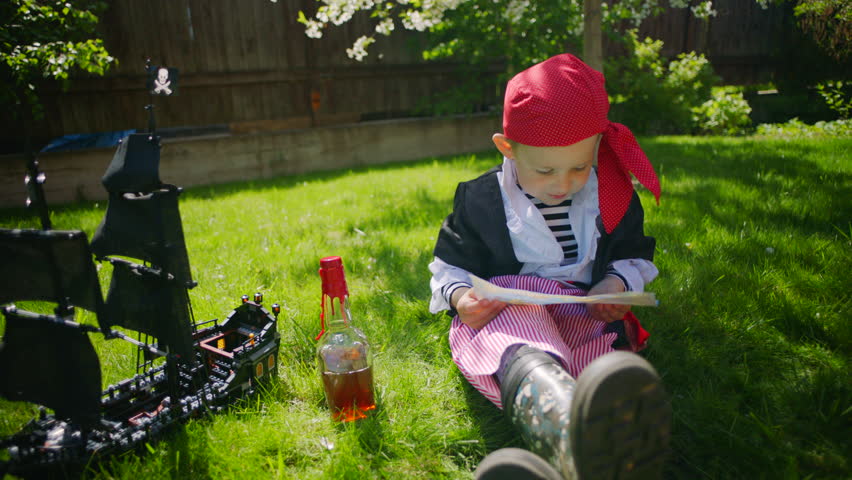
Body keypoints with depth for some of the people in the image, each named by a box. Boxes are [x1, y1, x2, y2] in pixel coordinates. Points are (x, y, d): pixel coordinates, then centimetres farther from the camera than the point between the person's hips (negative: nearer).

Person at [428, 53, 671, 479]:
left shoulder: (612, 195, 6)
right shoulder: (480, 199, 0)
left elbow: (634, 252, 20)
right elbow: (451, 263, 9)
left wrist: (617, 282, -4)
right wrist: (459, 296, -15)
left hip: (582, 314, 5)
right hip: (500, 314, -4)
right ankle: (575, 442, -75)